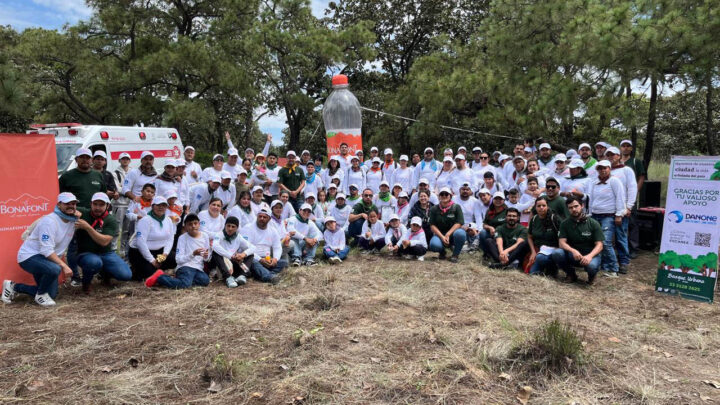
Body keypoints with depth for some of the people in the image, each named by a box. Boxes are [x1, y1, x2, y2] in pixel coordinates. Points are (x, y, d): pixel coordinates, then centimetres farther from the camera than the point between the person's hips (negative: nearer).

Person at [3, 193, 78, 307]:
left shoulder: (73, 221, 2)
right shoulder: (49, 221, -22)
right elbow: (47, 250, -29)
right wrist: (63, 266, -35)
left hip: (46, 259, 9)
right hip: (29, 256, -9)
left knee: (52, 294, 10)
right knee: (55, 269, -38)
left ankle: (14, 287, 28)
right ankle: (41, 295, -9)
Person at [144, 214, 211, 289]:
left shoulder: (205, 236, 8)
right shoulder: (182, 238, -1)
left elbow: (207, 259, 14)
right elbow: (178, 259, -9)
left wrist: (206, 257, -10)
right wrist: (193, 254, -21)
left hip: (198, 269, 4)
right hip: (185, 267, -4)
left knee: (205, 281, -29)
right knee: (184, 284, -33)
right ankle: (160, 277, -7)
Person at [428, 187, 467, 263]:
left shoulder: (456, 207, -1)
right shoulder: (434, 209, 3)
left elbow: (459, 223, -9)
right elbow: (432, 225, -2)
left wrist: (447, 235, -19)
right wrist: (442, 237, -16)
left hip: (453, 233, 0)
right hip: (440, 234, 1)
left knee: (460, 233, -36)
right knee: (434, 245, -33)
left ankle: (455, 254, -8)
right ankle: (442, 252, 8)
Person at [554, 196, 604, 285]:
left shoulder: (593, 224, -3)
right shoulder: (565, 224, 2)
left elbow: (599, 245, -9)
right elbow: (561, 242, -8)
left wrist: (590, 256, -30)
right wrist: (573, 251, -30)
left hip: (590, 255, -2)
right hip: (572, 255, 2)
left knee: (591, 266, -37)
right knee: (556, 254, -29)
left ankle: (591, 275, 4)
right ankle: (571, 274, 1)